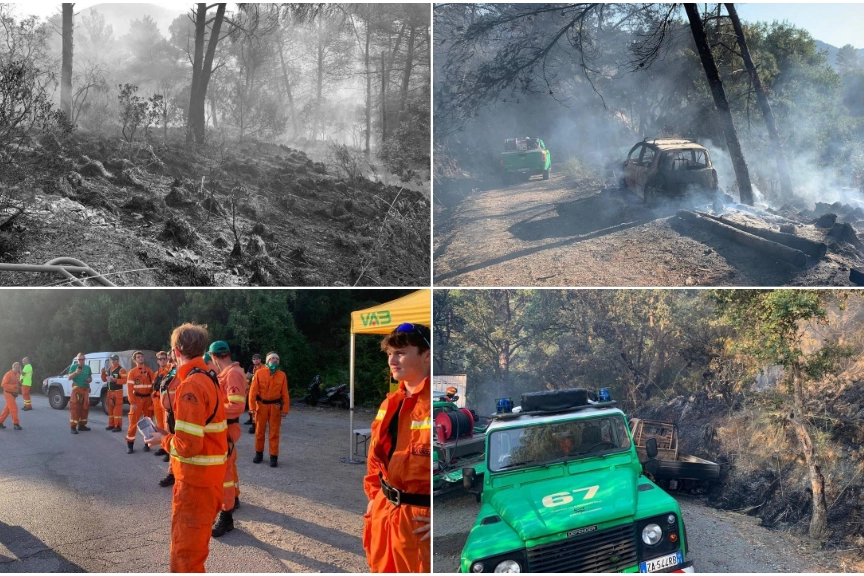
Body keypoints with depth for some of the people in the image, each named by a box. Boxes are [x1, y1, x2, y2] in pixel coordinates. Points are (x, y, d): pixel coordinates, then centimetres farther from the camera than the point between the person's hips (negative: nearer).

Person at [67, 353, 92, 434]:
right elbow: (69, 377, -7)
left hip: (85, 389, 6)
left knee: (85, 408, 10)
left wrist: (89, 380, -2)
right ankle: (73, 427, -12)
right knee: (75, 408, -11)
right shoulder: (74, 366, -1)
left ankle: (82, 425, 20)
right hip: (77, 389, -6)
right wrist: (75, 372, -25)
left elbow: (90, 378, 22)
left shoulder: (87, 367, 13)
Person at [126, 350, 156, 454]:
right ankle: (130, 444, 3)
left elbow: (154, 385, 7)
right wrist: (132, 402, -13)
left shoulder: (149, 371, 7)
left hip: (148, 399, 3)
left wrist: (153, 399, 0)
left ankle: (147, 443, 18)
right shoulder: (132, 372, -2)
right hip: (137, 399, -3)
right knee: (133, 422, -4)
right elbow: (129, 388, -6)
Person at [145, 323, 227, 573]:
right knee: (194, 543, 25)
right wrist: (170, 434, 9)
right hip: (209, 475, 9)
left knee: (185, 551, 2)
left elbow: (187, 445, -25)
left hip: (195, 479, -9)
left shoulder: (190, 386, -22)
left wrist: (163, 441, -7)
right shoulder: (209, 380, 7)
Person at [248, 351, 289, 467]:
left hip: (275, 406, 0)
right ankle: (259, 453, 25)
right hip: (261, 405, 0)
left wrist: (285, 409, -2)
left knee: (274, 432, 3)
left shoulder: (282, 375, 0)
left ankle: (274, 456, 8)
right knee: (259, 431, 11)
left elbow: (285, 393, 1)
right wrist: (252, 406, -9)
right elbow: (253, 390, -5)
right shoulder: (259, 373, -6)